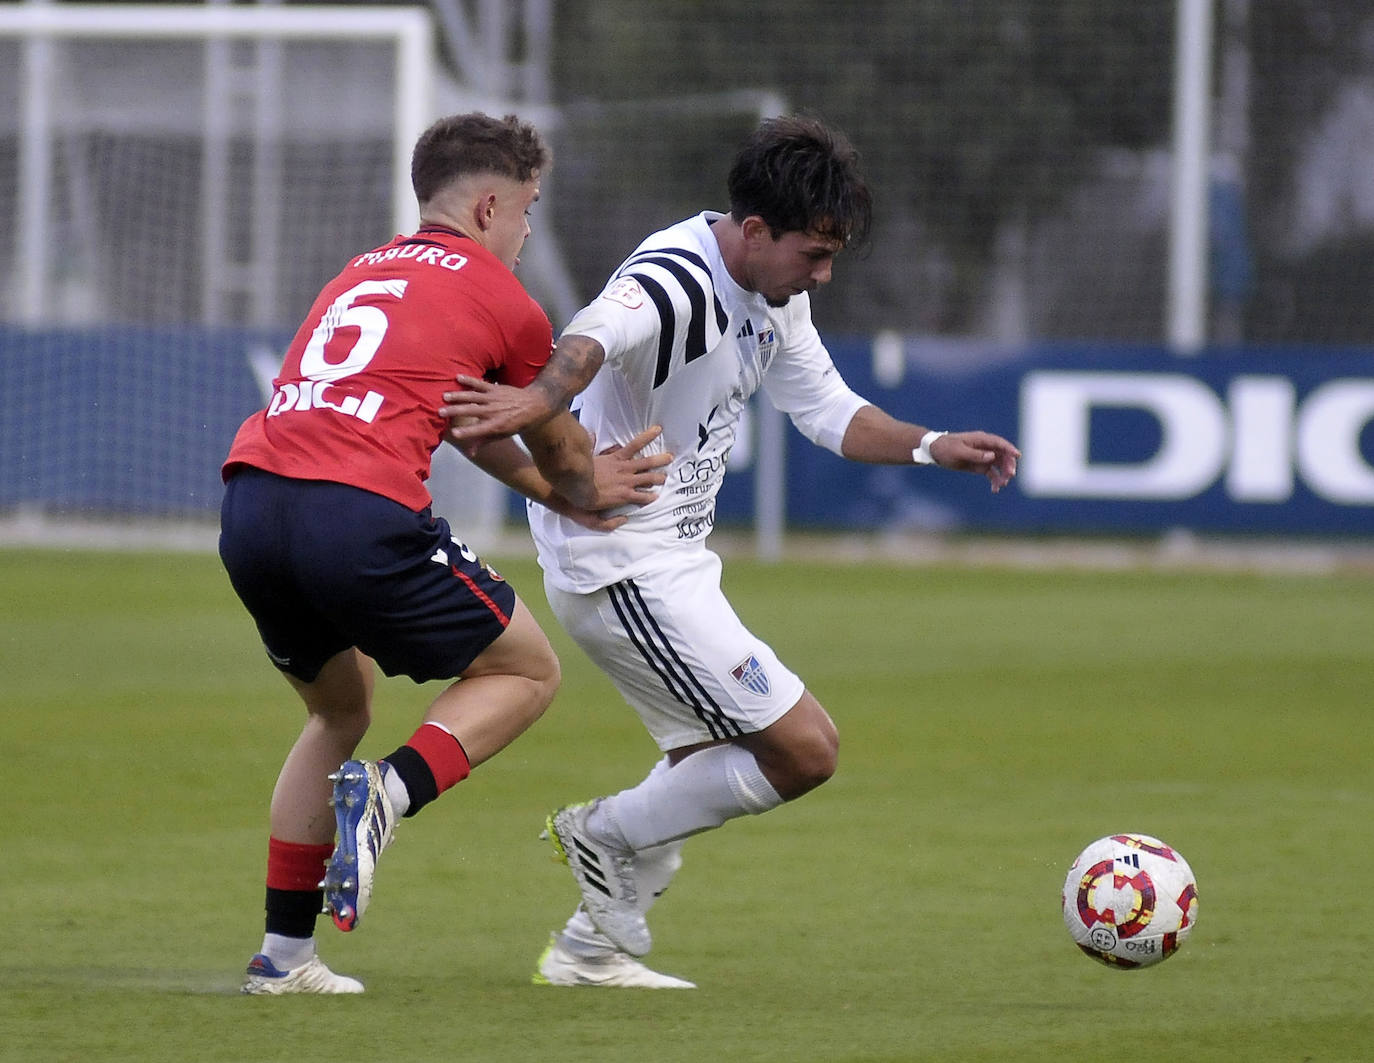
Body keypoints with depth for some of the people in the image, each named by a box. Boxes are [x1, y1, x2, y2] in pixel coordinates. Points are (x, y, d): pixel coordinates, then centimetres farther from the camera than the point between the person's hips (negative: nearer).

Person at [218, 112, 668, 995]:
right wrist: (584, 489, 47)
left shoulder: (361, 275, 29)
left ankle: (284, 953, 20)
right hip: (361, 516, -7)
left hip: (250, 501, 7)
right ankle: (389, 792, -11)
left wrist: (565, 494, 47)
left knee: (340, 712, 28)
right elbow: (559, 450, 25)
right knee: (528, 672, 14)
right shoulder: (503, 301, 10)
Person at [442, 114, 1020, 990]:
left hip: (675, 558, 11)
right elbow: (594, 337, -47)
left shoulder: (776, 293, 6)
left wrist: (933, 448, 3)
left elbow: (826, 408, 18)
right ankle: (609, 835, 4)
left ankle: (594, 948, 31)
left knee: (712, 767, 24)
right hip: (624, 564, -11)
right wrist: (540, 399, -68)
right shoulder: (675, 283, -25)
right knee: (804, 750, -11)